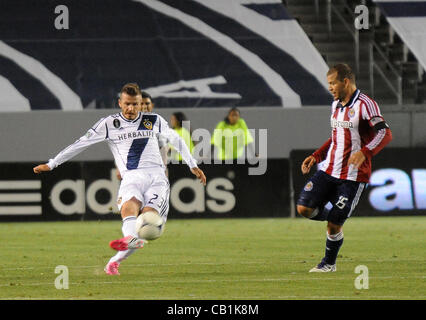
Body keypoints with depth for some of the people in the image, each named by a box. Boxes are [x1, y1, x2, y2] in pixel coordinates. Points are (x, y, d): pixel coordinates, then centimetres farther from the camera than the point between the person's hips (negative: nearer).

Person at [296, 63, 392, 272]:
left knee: (334, 225, -4)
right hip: (329, 169, 7)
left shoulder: (365, 105, -12)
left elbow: (385, 134, -21)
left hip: (353, 175, -7)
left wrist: (364, 152, -37)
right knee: (304, 208, -6)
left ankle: (329, 263, 19)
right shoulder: (335, 105, 13)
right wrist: (316, 157, 17)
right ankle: (336, 216, 20)